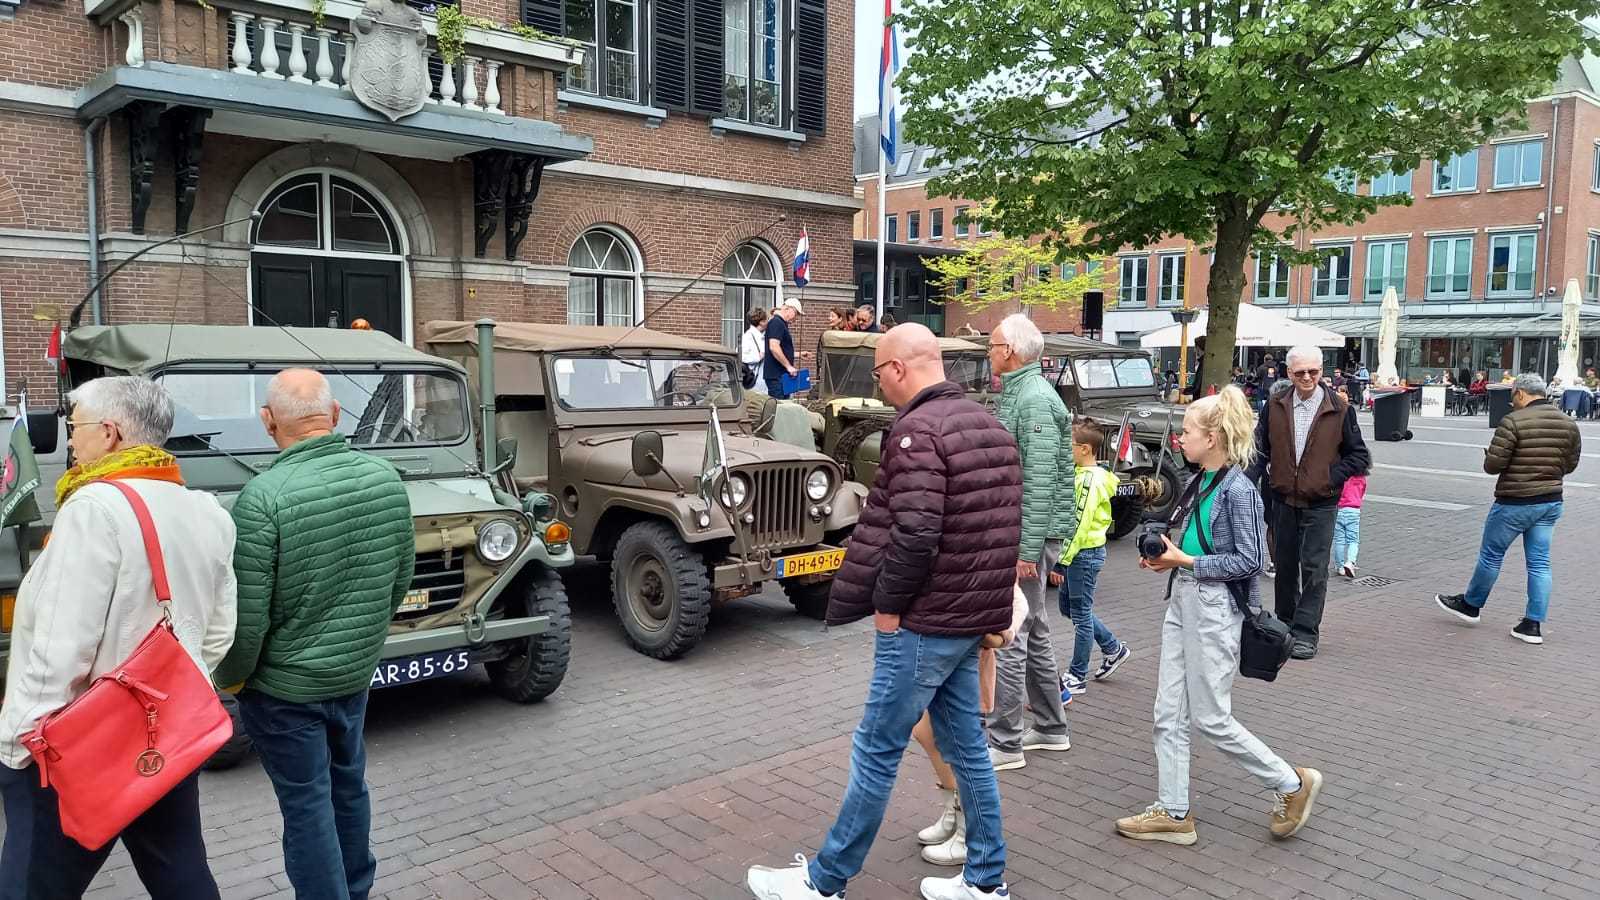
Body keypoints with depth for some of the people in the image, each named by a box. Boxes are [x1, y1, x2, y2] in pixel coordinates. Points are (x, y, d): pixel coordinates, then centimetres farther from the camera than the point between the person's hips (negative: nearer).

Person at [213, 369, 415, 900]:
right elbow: (401, 580, 4)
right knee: (348, 785, 23)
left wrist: (231, 677, -2)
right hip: (356, 673, 6)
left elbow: (247, 613, -20)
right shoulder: (387, 479, -6)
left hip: (285, 684, -6)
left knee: (307, 805, 9)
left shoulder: (264, 495, -23)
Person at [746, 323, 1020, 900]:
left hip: (925, 621, -9)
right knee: (965, 744, 17)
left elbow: (914, 533, -26)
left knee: (877, 750, 2)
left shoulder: (918, 429, -18)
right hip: (975, 614, 9)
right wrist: (980, 592, 16)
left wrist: (887, 604, -14)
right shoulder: (989, 425, 11)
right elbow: (1003, 523, 15)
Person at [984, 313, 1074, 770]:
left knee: (1008, 637, -6)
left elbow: (1040, 481, -22)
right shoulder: (1013, 394, 15)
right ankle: (1050, 728, 29)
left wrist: (1027, 551, -23)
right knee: (1034, 633, 17)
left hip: (1029, 534, -10)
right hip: (1011, 530, 10)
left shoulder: (1035, 399, -17)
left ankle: (1005, 743, 3)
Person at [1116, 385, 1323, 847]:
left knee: (1211, 718, 3)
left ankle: (1293, 784, 22)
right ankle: (1173, 812, 19)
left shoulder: (1238, 491, -16)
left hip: (1214, 610, -9)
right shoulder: (1199, 482, 9)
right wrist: (1165, 557, 1)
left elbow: (1250, 561, -17)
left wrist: (1185, 561, -17)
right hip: (1182, 603, 9)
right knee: (1169, 714, 9)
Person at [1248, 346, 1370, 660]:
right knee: (1285, 566, 12)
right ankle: (1286, 625, 26)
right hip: (1283, 499, 3)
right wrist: (1252, 481, -7)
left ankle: (1306, 633, 1)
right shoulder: (1275, 408, 2)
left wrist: (1331, 477, -9)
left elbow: (1359, 455, 2)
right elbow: (1260, 449, 8)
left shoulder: (1340, 410, -4)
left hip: (1320, 503, -3)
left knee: (1314, 568, -5)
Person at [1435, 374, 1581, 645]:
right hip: (1551, 502, 6)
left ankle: (1471, 605, 27)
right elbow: (1570, 465, 13)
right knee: (1539, 563, 8)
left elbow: (1492, 465, -18)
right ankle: (1534, 624, 10)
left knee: (1491, 554, 11)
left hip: (1515, 502, -6)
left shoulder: (1514, 422, -17)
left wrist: (1489, 453, 2)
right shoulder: (1568, 424, 4)